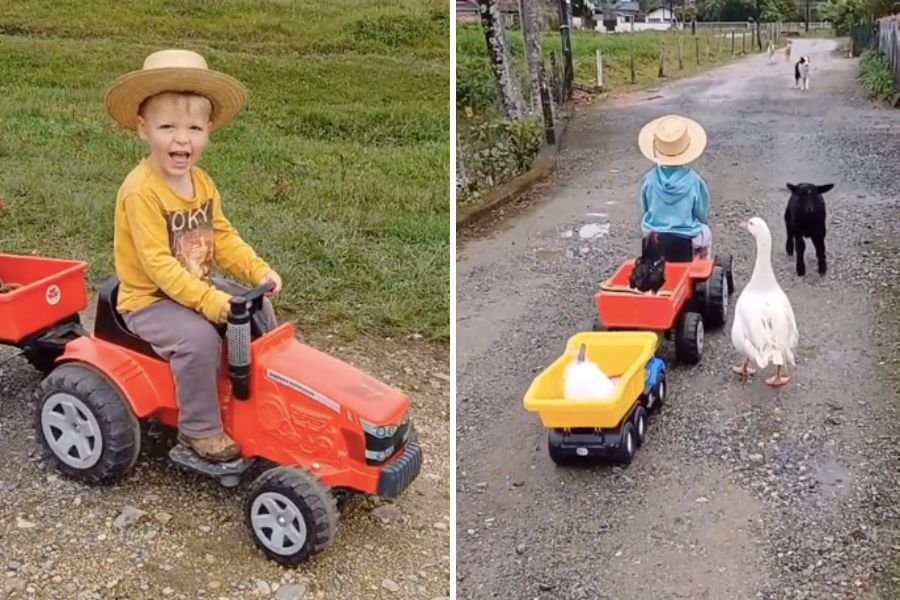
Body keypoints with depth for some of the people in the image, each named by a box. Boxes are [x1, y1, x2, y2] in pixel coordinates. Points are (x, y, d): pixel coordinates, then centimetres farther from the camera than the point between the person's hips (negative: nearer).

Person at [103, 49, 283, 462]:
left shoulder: (202, 183, 3)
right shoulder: (141, 191, -24)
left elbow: (222, 237, 5)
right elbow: (157, 263, -29)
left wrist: (258, 271, -10)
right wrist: (208, 300, -35)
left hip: (196, 288, 8)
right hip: (149, 299, -8)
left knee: (259, 307, 4)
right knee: (199, 338, -30)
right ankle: (200, 429, -12)